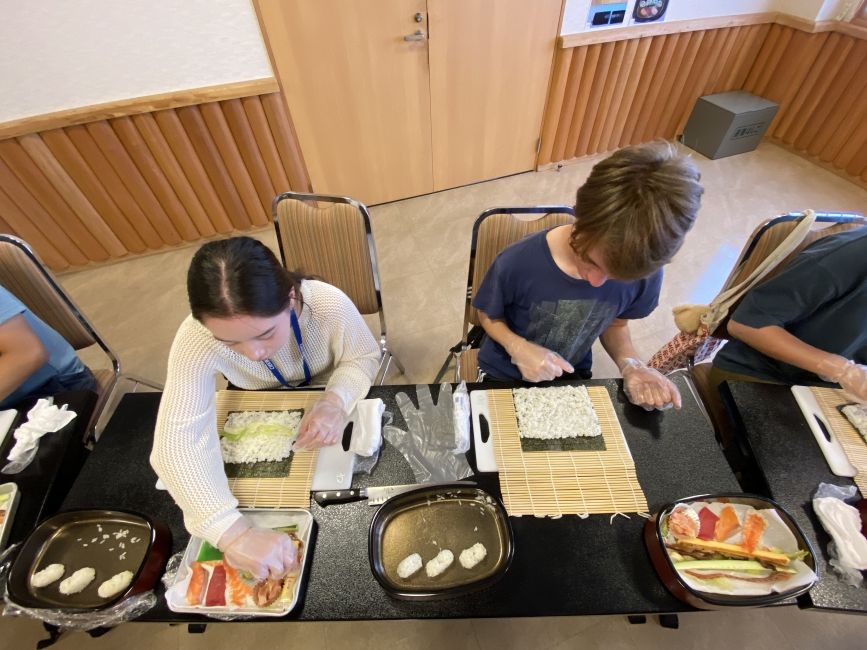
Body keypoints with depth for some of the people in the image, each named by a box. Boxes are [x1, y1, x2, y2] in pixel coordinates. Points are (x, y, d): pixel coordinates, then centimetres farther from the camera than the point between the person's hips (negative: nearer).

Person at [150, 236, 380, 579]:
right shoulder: (195, 340, -36)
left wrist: (335, 401, -41)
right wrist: (233, 532, -51)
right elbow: (177, 443, -38)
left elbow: (363, 357, -19)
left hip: (324, 407, 0)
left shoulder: (329, 305, -38)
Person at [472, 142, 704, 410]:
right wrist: (517, 347, -29)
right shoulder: (517, 264, -30)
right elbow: (489, 316, -12)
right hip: (504, 375, -1)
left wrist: (630, 364, -18)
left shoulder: (645, 274, -20)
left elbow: (615, 323, -1)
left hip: (571, 379, 2)